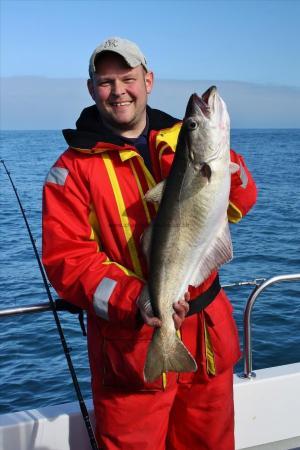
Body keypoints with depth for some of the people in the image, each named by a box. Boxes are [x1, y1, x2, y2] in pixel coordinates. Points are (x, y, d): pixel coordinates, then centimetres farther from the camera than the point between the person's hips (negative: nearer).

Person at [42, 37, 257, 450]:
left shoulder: (183, 140, 4)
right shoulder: (74, 168, -6)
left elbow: (238, 207, 2)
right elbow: (66, 259, -13)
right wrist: (134, 301, -28)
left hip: (209, 333, 4)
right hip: (131, 343, -4)